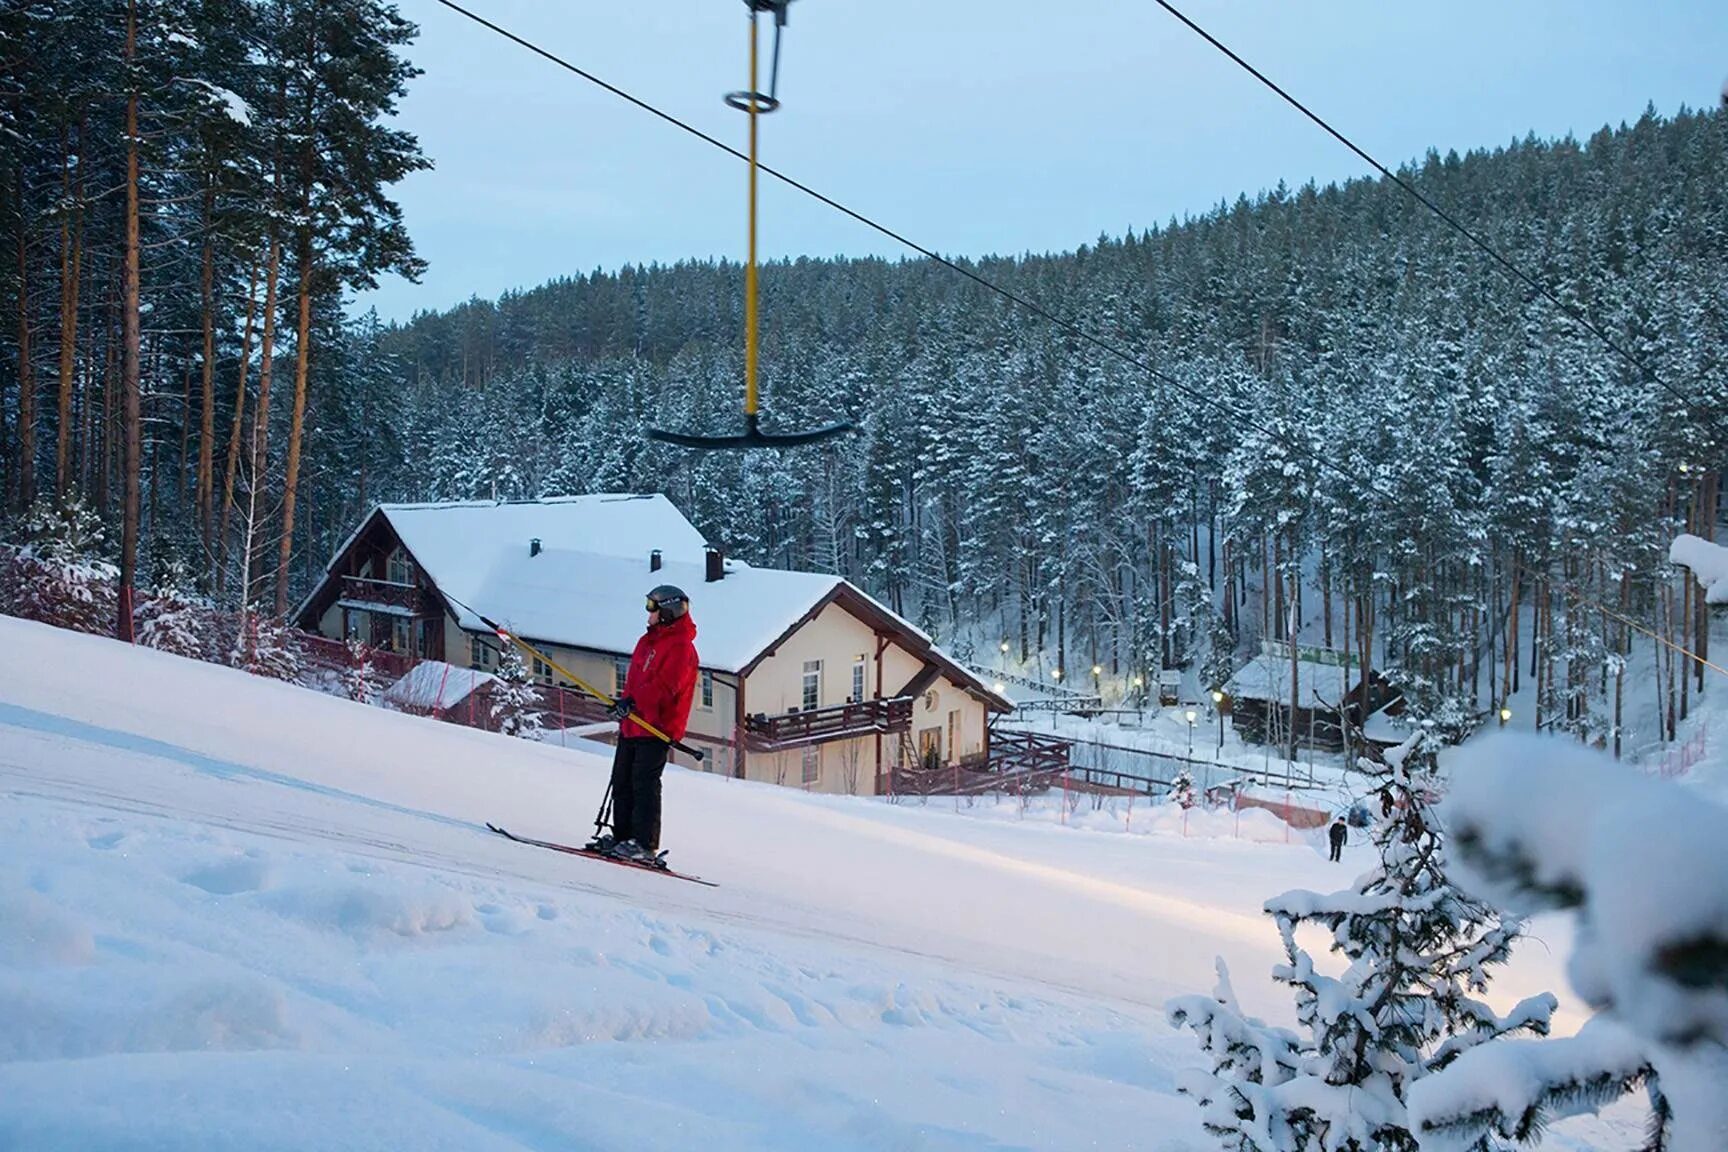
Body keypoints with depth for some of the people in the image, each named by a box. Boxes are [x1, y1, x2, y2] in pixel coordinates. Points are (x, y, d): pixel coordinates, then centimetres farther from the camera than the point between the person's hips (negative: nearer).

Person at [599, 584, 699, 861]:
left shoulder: (680, 647, -12)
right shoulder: (649, 640, 19)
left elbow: (664, 686, -23)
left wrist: (633, 701, -31)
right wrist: (624, 704, 6)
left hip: (657, 726, -10)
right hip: (633, 723, 10)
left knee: (644, 783, -9)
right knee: (622, 781, 11)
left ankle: (645, 844, -6)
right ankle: (622, 836, 18)